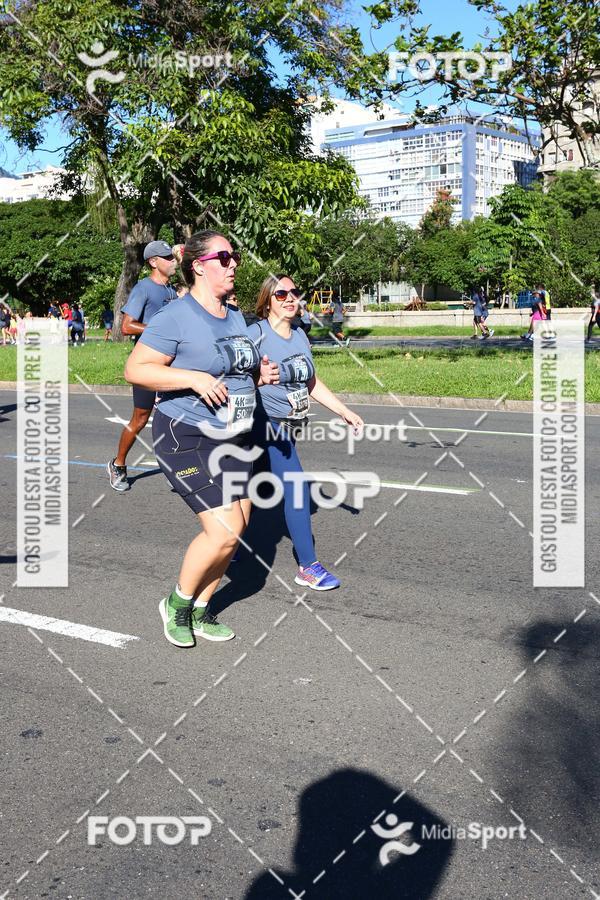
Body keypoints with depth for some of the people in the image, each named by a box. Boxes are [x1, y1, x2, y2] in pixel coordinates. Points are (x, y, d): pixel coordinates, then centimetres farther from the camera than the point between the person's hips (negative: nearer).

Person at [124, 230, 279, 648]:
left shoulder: (235, 316, 10)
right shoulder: (176, 317, -15)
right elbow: (136, 369, -17)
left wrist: (259, 373, 3)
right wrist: (193, 378, -26)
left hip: (234, 439, 8)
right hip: (188, 439, -8)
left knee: (237, 528, 8)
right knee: (224, 530, -14)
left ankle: (200, 611, 26)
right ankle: (177, 604, 11)